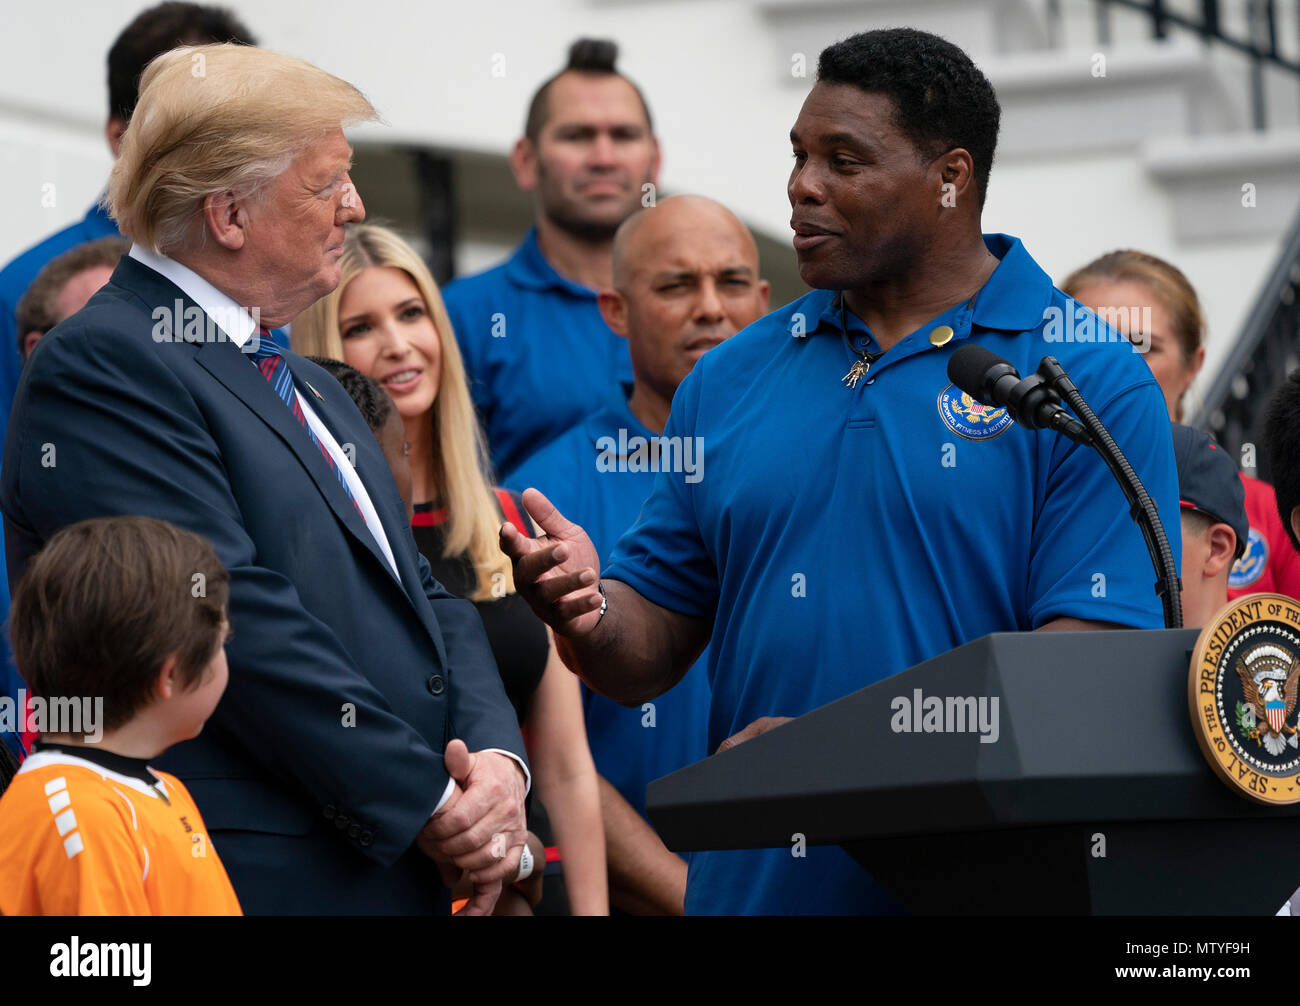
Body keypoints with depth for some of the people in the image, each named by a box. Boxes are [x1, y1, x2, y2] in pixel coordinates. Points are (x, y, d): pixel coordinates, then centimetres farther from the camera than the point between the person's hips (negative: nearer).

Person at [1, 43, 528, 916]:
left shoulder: (309, 387, 20)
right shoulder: (102, 368, -10)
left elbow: (420, 594, 17)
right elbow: (235, 618, -18)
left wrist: (498, 759, -2)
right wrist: (430, 805, -16)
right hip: (265, 878, -8)